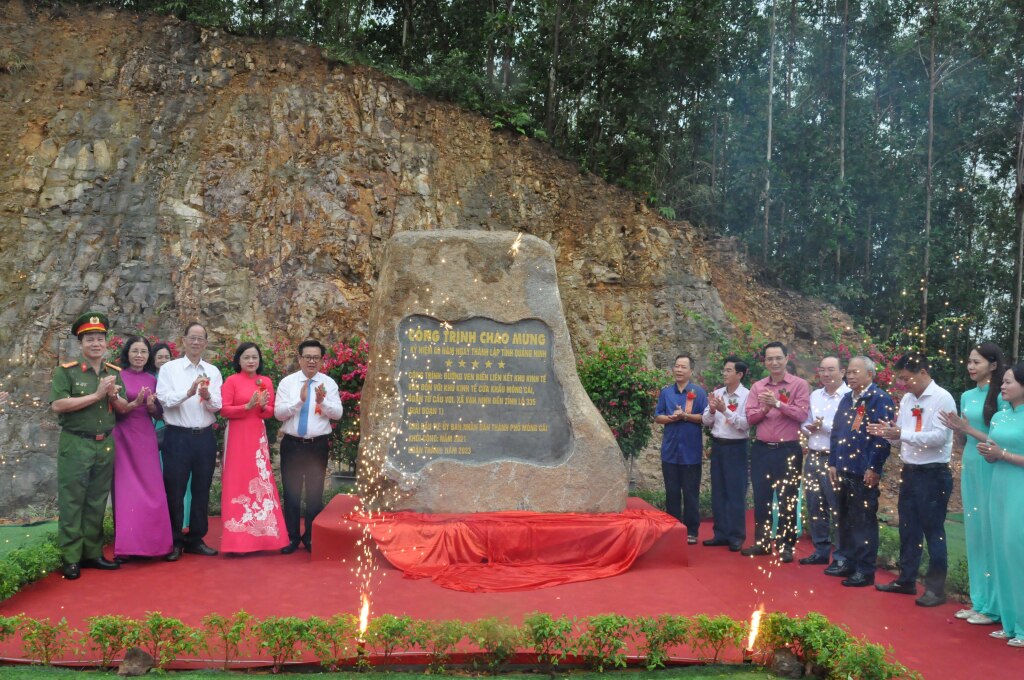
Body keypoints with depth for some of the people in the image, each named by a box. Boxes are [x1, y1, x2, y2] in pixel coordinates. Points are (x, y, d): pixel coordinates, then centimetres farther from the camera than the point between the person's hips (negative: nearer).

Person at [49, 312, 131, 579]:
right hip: (75, 445, -5)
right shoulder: (66, 371, -6)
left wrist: (113, 396, -12)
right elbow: (57, 405, -16)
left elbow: (124, 408, 10)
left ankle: (93, 553, 20)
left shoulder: (114, 373, 9)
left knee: (97, 502, 11)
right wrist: (96, 395, -18)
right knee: (72, 502, 0)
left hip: (106, 445, 5)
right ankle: (71, 559, 7)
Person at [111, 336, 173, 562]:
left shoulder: (152, 379, 11)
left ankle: (150, 542, 9)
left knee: (151, 490, 2)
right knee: (126, 490, -4)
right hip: (124, 438, -4)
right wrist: (135, 403, -20)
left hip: (146, 438, 4)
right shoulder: (118, 376, -2)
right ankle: (125, 546, 0)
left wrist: (151, 405, -9)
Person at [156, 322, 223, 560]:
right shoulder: (169, 368, 0)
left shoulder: (213, 371, 7)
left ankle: (196, 540, 23)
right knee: (175, 491, 2)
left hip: (205, 436, 3)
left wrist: (207, 397, -24)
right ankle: (174, 541, 14)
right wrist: (189, 392, -30)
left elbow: (217, 406, -2)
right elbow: (164, 399, -14)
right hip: (178, 436, -3)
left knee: (201, 491, 11)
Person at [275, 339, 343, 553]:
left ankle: (311, 538, 22)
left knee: (315, 493, 9)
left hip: (318, 446, 0)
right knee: (291, 493, 8)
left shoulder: (329, 383, 0)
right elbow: (278, 413, -9)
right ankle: (292, 537, 21)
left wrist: (322, 401, -24)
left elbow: (337, 413, -7)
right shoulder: (287, 382, -1)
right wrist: (300, 400, -22)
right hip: (292, 445, 0)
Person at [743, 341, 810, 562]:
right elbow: (750, 417, 3)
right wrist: (764, 408, -15)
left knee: (787, 500, 3)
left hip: (788, 450, -4)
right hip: (761, 449, 4)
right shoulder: (757, 387, 8)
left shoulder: (799, 384, -4)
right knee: (761, 498, 11)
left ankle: (786, 546, 14)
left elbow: (802, 414, -14)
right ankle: (761, 542, 23)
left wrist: (778, 404, -22)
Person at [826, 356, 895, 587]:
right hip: (843, 470, 8)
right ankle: (847, 561, 26)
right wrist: (832, 463, 12)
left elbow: (882, 437, -14)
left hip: (864, 472, -8)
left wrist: (874, 468, -16)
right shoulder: (846, 399, 14)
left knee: (864, 522, -1)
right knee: (843, 520, 14)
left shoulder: (881, 399, -9)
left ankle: (865, 570, 7)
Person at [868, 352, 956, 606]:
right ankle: (906, 580, 27)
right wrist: (887, 433, -8)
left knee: (933, 531, 2)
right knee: (908, 530, 15)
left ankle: (936, 588, 12)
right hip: (909, 472, 7)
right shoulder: (907, 399, 9)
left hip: (933, 474, -7)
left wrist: (902, 434, -27)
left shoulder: (942, 399, -13)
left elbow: (939, 437, -22)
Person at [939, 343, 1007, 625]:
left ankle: (993, 606, 8)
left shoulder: (1000, 397, -10)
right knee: (973, 534, 11)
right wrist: (956, 429, -4)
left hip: (990, 471, -7)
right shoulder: (967, 396, 11)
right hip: (969, 468, 7)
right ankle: (979, 600, 21)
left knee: (989, 534, -2)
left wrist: (968, 429, -15)